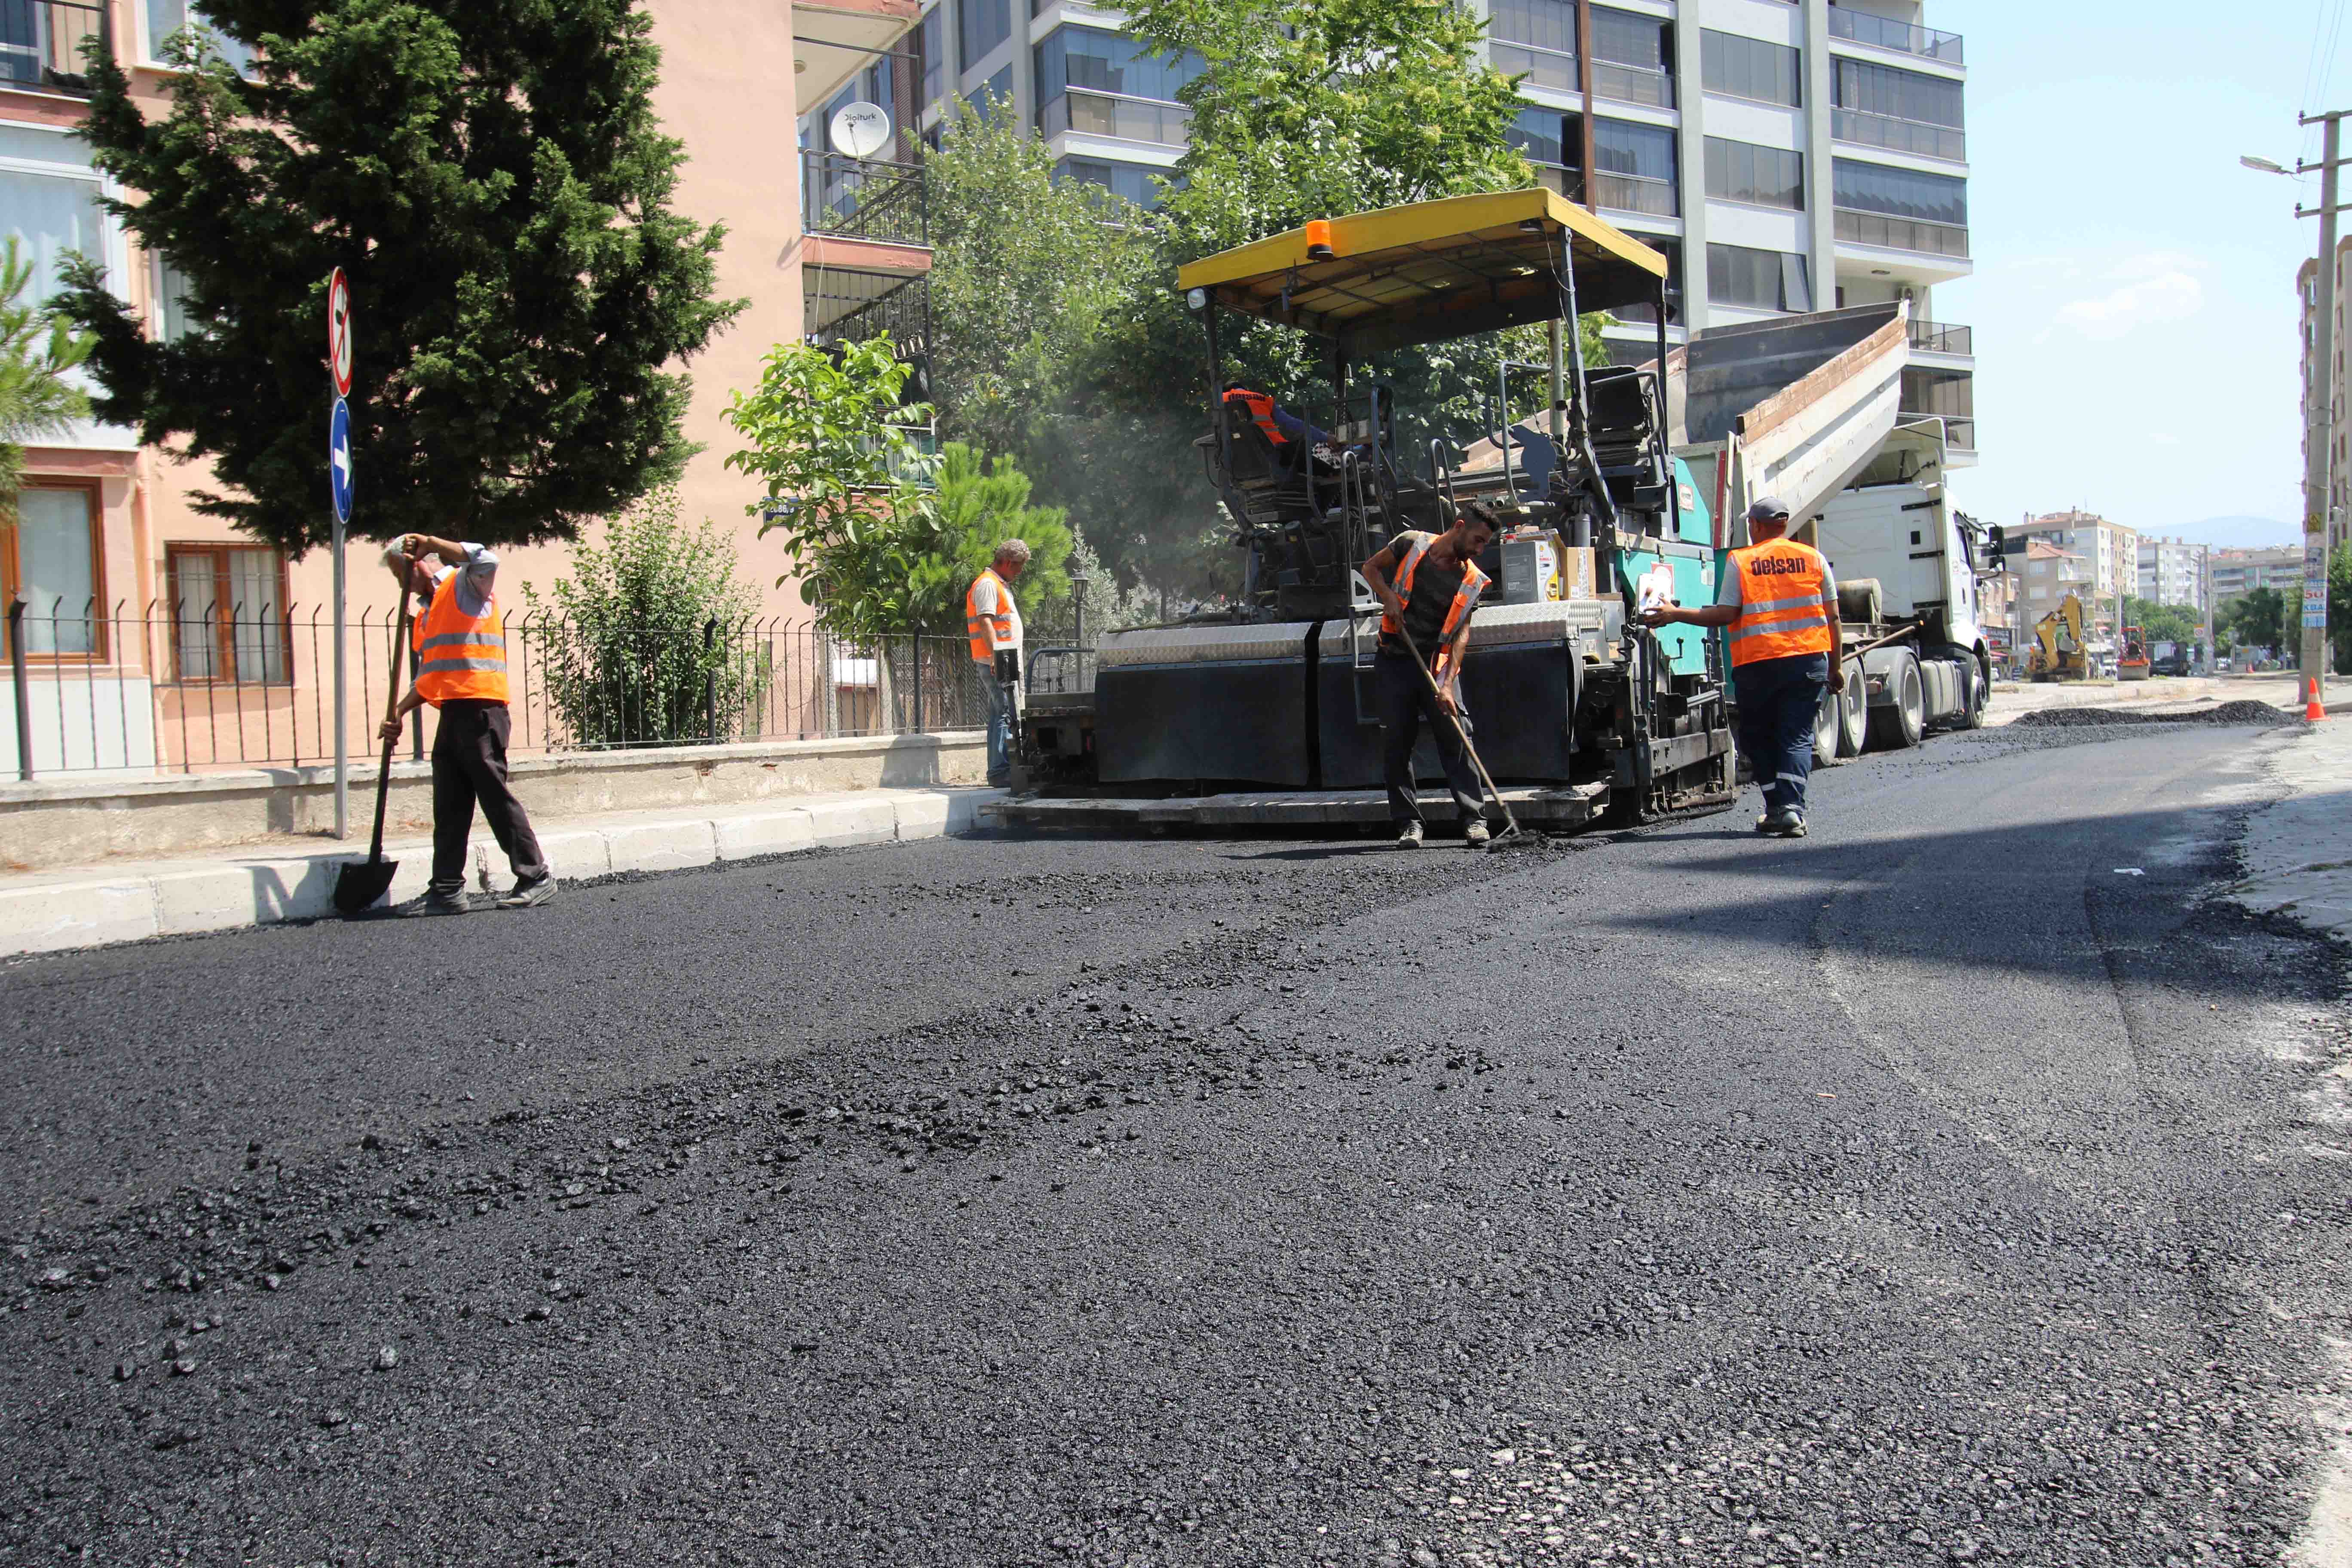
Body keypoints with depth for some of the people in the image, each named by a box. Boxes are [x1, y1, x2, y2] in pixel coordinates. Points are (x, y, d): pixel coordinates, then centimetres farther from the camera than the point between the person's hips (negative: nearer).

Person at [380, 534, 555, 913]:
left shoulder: (464, 585, 2)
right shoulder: (426, 616, 26)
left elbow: (486, 560, -22)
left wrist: (430, 543, -18)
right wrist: (398, 711, 14)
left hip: (479, 707, -9)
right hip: (452, 711, 9)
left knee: (495, 794, -8)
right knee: (449, 806, 6)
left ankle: (536, 877, -2)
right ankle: (448, 889, 9)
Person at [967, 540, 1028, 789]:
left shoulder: (1001, 585, 24)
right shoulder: (987, 584, -9)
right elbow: (985, 622, -19)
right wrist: (997, 656, -26)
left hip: (1005, 663, 11)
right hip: (997, 663, -11)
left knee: (999, 716, 10)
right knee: (1005, 715, -14)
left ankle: (999, 772, 14)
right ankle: (1000, 772, -16)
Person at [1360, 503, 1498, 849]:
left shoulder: (1472, 581, 1)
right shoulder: (1413, 544, -3)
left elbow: (1462, 633, -5)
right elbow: (1371, 567, 9)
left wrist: (1448, 685, -16)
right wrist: (1389, 598, -11)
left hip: (1438, 663, 1)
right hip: (1394, 662, -1)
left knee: (1456, 738, -9)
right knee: (1397, 743, -1)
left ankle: (1474, 820, -4)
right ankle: (1409, 823, 6)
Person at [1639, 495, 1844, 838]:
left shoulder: (1740, 562, -1)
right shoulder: (1813, 558, 7)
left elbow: (1725, 615, -6)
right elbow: (1832, 617, 6)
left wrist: (1676, 615, 3)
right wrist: (1836, 666, 13)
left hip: (1757, 664, -2)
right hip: (1809, 659, 2)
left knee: (1758, 738, 14)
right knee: (1797, 737, 3)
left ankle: (1776, 808, 11)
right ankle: (1792, 809, -13)